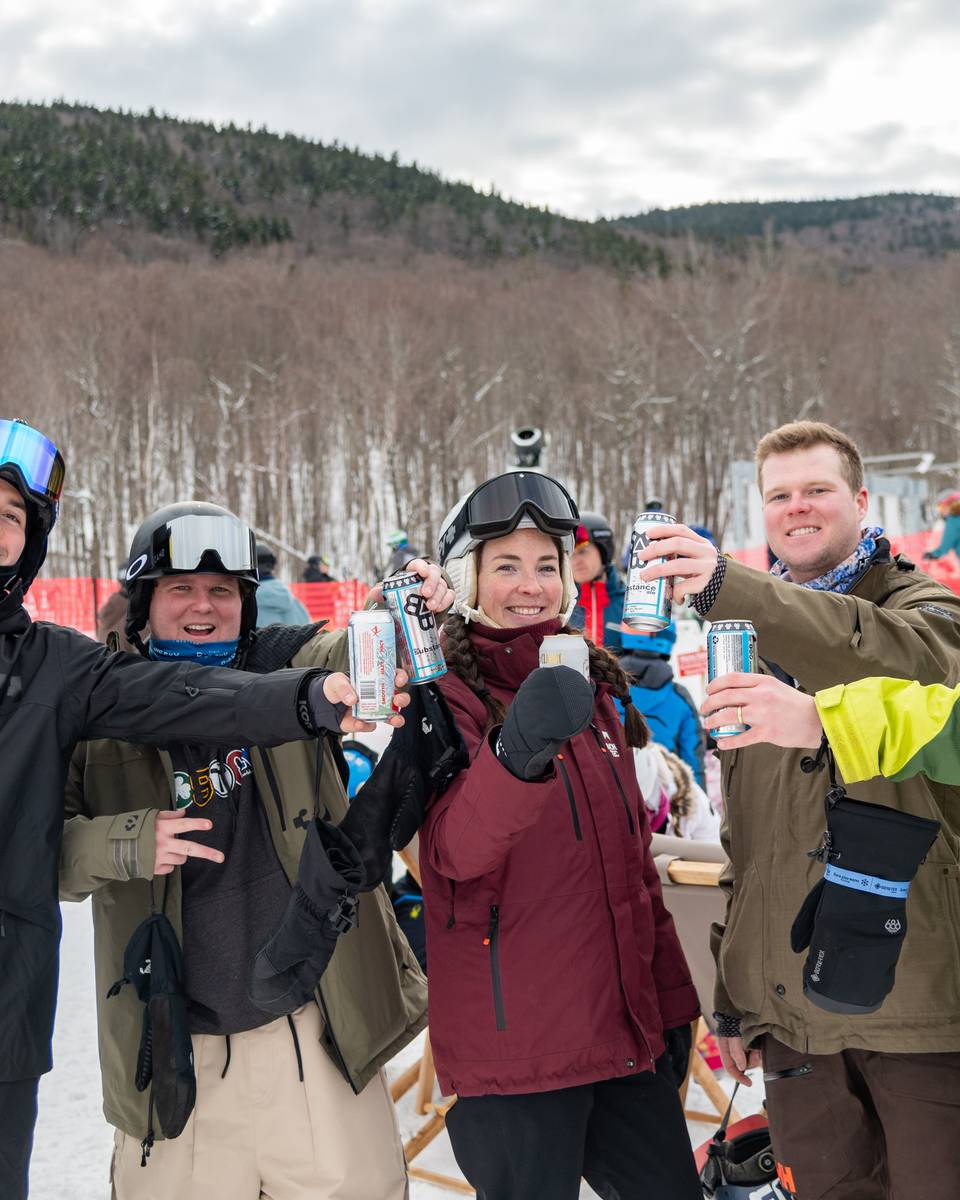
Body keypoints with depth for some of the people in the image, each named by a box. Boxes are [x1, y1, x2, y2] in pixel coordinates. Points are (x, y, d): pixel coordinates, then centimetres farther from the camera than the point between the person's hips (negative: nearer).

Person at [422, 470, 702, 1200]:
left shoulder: (592, 687, 10)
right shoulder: (447, 696, -9)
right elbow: (457, 850, -27)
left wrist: (672, 1001, 17)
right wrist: (516, 751, -45)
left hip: (627, 1032, 6)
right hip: (514, 1050, -6)